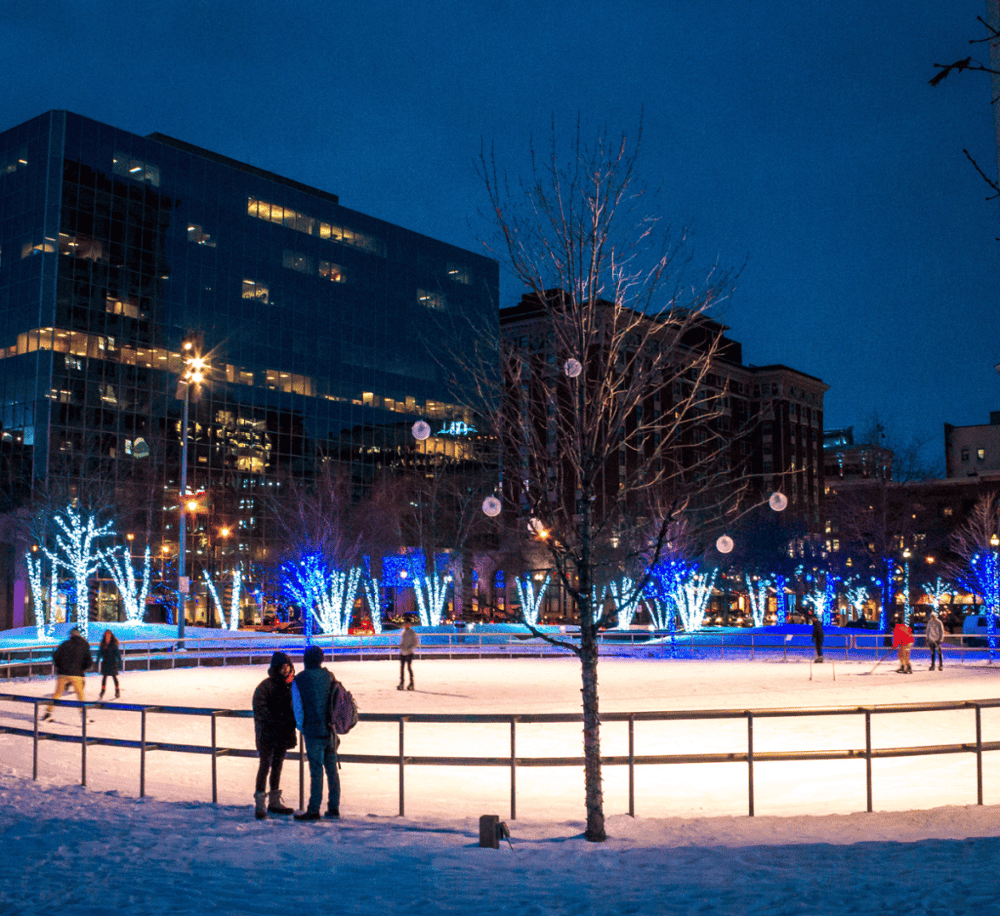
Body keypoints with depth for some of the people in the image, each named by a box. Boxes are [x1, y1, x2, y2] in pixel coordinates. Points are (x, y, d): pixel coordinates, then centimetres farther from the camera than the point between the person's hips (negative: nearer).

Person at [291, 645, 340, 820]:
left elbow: (298, 708, -4)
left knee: (316, 771, 0)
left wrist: (301, 727, 12)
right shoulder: (329, 676, 4)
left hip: (313, 732, -4)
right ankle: (334, 808, 16)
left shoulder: (299, 680, -7)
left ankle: (313, 811, 6)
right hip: (330, 730, 4)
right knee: (332, 769, 11)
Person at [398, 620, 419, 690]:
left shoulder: (412, 632, -6)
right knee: (402, 667, 5)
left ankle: (411, 684, 0)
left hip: (409, 653, -6)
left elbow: (416, 643, -6)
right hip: (402, 652, 6)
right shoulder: (403, 631, 13)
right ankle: (401, 683, 10)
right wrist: (400, 646, 5)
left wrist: (409, 648, -16)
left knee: (409, 667, -7)